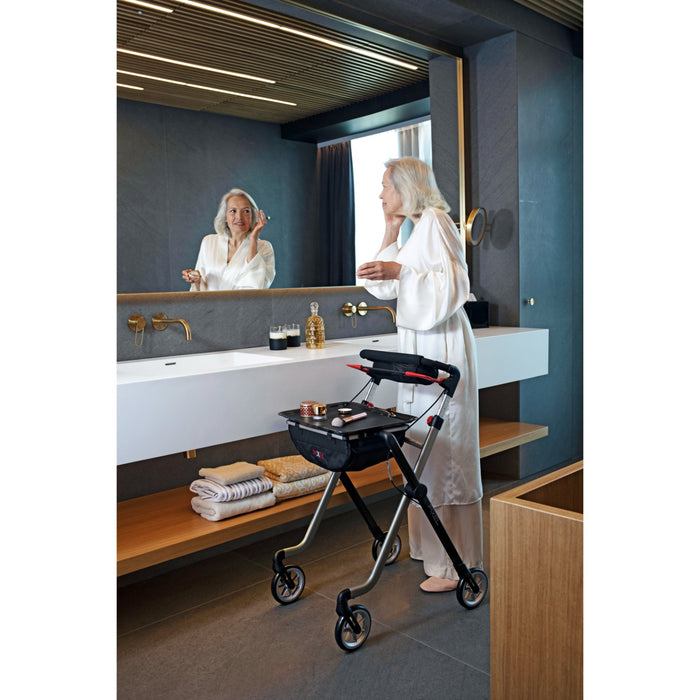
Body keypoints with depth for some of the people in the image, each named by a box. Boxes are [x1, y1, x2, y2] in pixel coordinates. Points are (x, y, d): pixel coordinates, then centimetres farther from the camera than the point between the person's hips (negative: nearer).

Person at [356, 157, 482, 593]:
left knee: (443, 450, -7)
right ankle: (434, 546, 27)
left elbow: (453, 284, -19)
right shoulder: (416, 226, 19)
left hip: (441, 348, -10)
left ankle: (454, 565, 2)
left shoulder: (434, 221, -9)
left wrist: (400, 271, -24)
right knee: (425, 447, 14)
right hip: (421, 347, 10)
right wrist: (390, 234, 15)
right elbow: (386, 288, 21)